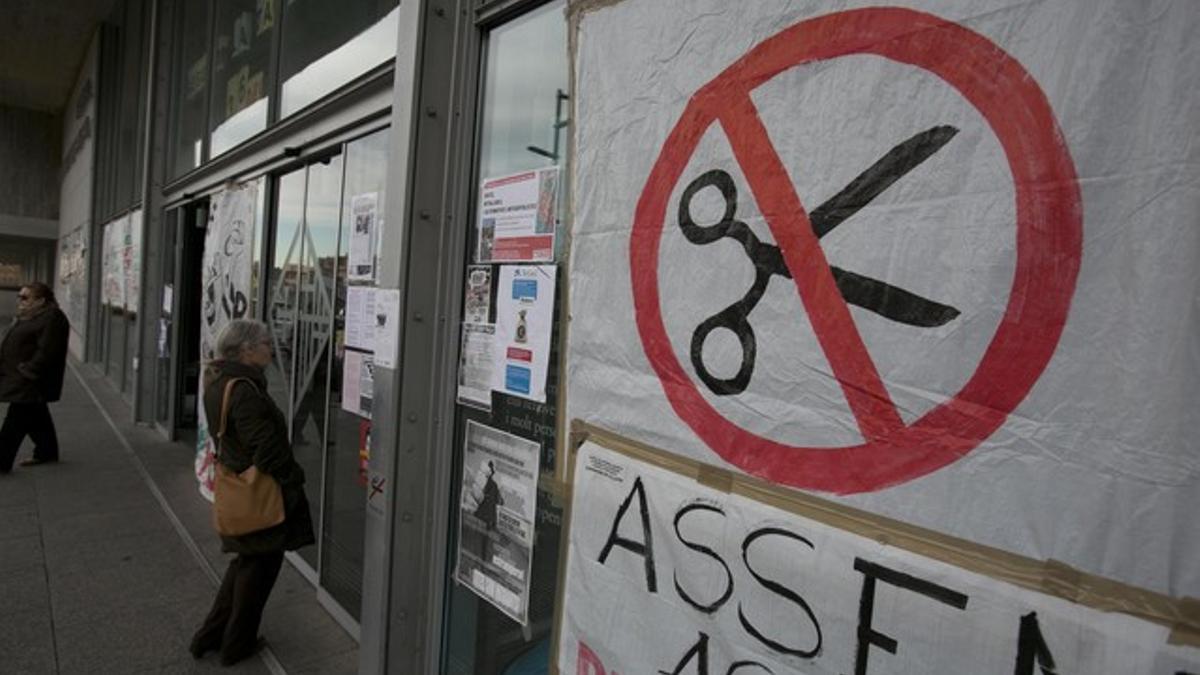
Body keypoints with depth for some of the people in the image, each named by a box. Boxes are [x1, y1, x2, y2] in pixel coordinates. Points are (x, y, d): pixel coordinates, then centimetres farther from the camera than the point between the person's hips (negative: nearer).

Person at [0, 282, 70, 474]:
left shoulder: (52, 319, -18)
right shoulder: (27, 317, 14)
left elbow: (46, 352, -22)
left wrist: (27, 371, -20)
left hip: (30, 384, -10)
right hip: (21, 380, 10)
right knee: (36, 417, 17)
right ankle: (47, 452, 28)